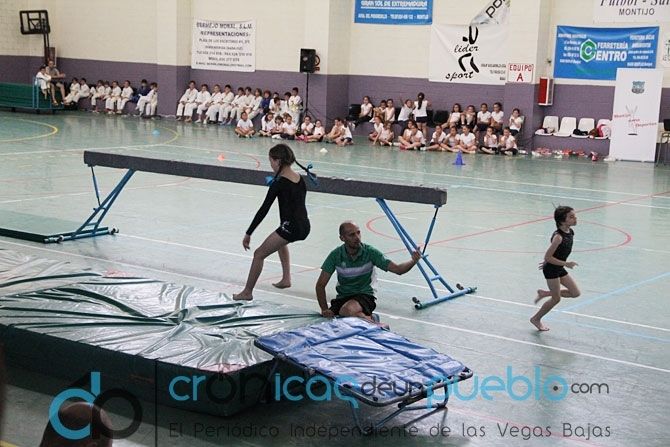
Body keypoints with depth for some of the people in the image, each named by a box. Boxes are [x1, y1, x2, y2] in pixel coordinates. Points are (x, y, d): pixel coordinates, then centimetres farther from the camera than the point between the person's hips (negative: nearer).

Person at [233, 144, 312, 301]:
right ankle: (286, 278, 35)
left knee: (259, 254, 3)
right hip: (304, 225, 8)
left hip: (291, 227, -8)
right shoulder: (300, 178, 8)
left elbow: (264, 210, -13)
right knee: (281, 241, 39)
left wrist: (248, 234, -10)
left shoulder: (279, 183, -13)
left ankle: (247, 292, 8)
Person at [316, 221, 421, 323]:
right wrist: (325, 309, -16)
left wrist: (413, 261, -34)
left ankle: (370, 320, -12)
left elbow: (397, 269, -13)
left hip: (365, 295, -5)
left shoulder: (370, 252, -11)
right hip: (343, 297, 5)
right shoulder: (335, 255, -7)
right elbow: (320, 285, -4)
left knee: (347, 310, -36)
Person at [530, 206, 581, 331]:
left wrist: (547, 261, 21)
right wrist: (566, 263, -24)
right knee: (556, 299, 3)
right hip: (551, 269, -8)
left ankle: (544, 293, 20)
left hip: (559, 269, 8)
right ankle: (536, 319, 23)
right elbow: (548, 256, -24)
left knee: (575, 293, 7)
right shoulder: (558, 237, -28)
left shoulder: (570, 232, -2)